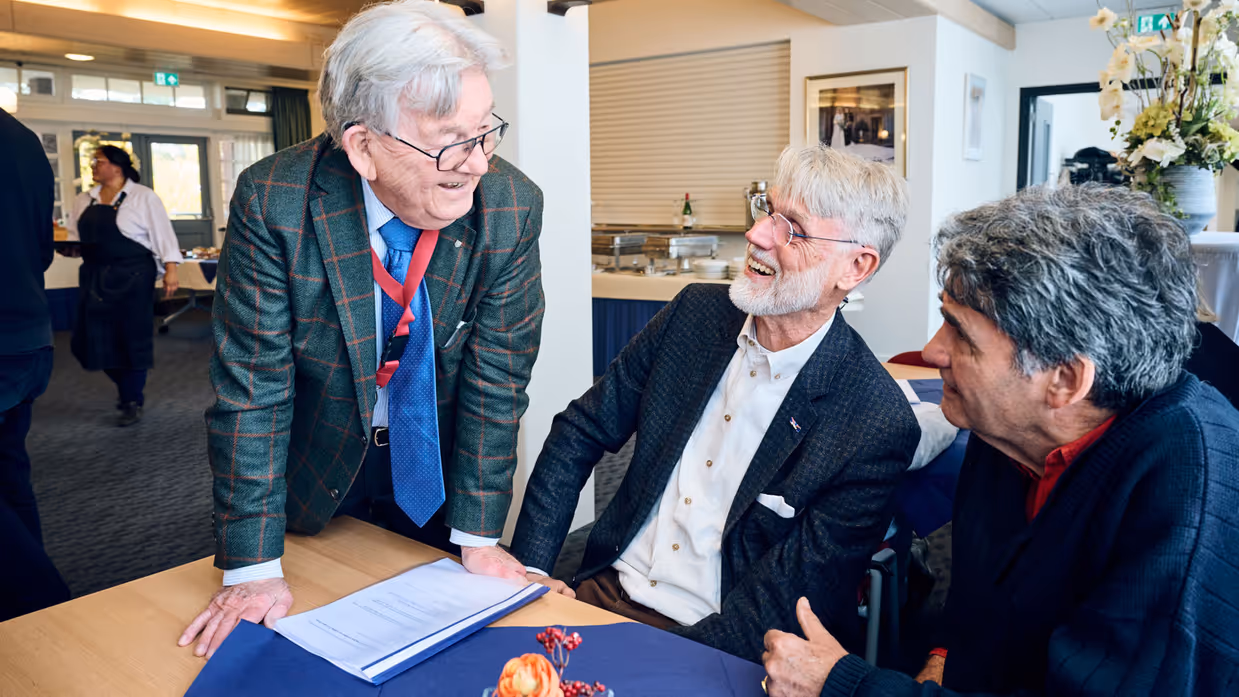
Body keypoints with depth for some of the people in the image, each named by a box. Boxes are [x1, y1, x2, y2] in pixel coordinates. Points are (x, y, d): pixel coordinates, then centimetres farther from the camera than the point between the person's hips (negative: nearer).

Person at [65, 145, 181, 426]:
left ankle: (132, 401, 13)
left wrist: (170, 270, -15)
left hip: (132, 276, -5)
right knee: (96, 338, 5)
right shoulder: (84, 200, 12)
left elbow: (162, 234, -8)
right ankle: (125, 385, 29)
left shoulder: (143, 197, -4)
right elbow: (74, 234, 20)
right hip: (94, 277, 6)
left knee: (132, 337, 0)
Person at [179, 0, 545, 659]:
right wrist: (252, 568, -19)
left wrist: (477, 535, -13)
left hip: (436, 466, 1)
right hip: (315, 466, 0)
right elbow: (251, 384, -22)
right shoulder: (273, 202, -27)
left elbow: (496, 375, -16)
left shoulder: (512, 208, -23)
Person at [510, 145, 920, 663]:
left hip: (715, 647, -4)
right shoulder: (695, 311, -1)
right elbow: (580, 432, 4)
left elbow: (788, 596, -15)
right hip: (607, 592, 5)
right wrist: (530, 568, -3)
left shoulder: (878, 426, -16)